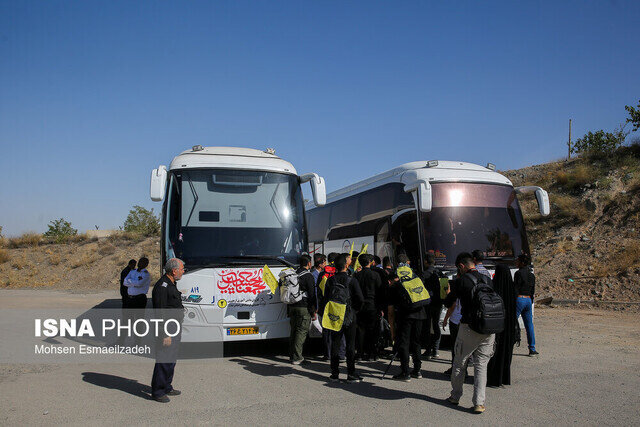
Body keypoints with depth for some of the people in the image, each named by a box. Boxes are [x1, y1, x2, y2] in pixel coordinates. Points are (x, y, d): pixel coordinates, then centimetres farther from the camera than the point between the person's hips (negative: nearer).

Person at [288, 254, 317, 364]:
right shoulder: (308, 276, -9)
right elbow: (312, 294, -11)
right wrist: (314, 311, -5)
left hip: (292, 306, 7)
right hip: (303, 308, -7)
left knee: (294, 331, 14)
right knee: (302, 331, -4)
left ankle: (292, 355, 18)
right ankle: (296, 358, -6)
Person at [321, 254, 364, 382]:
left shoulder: (330, 280, 0)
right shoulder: (352, 280, -10)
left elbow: (325, 299, 5)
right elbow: (360, 299, -11)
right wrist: (355, 309, 8)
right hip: (349, 317, -3)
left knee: (335, 344, 9)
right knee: (350, 345, 4)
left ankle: (335, 374, 12)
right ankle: (351, 374, 5)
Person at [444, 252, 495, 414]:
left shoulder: (463, 280, -6)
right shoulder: (487, 280, 8)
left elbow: (448, 303, 0)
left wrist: (449, 293, 22)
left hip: (469, 328, -4)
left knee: (459, 363, 14)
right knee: (481, 366, 10)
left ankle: (455, 396, 27)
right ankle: (479, 403, 4)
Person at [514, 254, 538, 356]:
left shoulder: (519, 273, -10)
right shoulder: (531, 275, 12)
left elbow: (516, 289, -13)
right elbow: (532, 291, 16)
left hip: (519, 299, -7)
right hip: (528, 300, 7)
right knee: (529, 325, 11)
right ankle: (532, 349, 14)